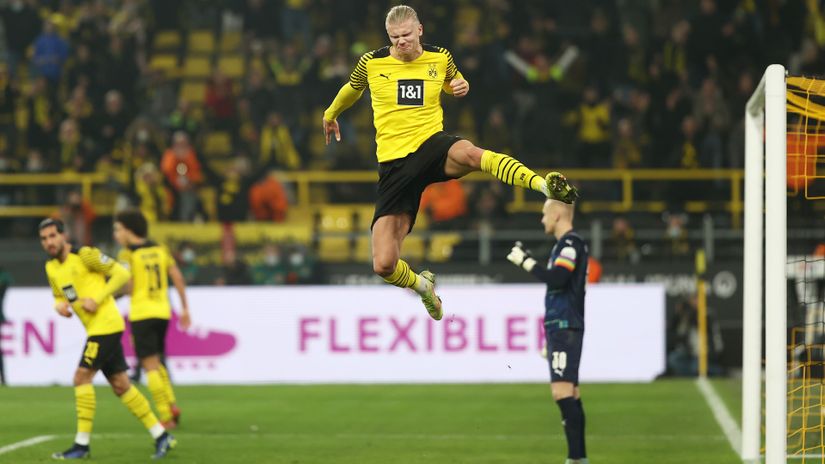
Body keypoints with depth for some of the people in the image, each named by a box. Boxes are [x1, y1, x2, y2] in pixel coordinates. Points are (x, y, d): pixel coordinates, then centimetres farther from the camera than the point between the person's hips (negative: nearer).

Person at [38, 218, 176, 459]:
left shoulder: (85, 255, -11)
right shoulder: (51, 268, 12)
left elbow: (121, 274, -10)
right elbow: (59, 297, 24)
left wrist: (97, 299, -17)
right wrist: (59, 305, 0)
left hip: (105, 324, -9)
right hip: (96, 329, 9)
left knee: (82, 377, -12)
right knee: (121, 385, 9)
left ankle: (82, 444, -7)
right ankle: (161, 435, 14)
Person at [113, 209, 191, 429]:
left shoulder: (127, 254, -7)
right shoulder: (160, 250, 10)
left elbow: (127, 285, -17)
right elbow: (178, 278, 10)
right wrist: (185, 308, 16)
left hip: (142, 314, -6)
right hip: (163, 312, 6)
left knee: (150, 365, -3)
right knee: (157, 363, 20)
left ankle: (166, 416, -7)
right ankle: (171, 405, 4)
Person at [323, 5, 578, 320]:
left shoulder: (440, 58, 5)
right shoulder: (371, 63, 2)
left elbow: (453, 82, 27)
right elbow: (352, 89, 25)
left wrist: (462, 86, 2)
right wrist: (331, 114, 43)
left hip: (432, 143, -1)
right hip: (394, 163, 1)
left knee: (468, 152, -43)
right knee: (383, 265, -10)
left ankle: (545, 186, -57)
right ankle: (423, 285, 25)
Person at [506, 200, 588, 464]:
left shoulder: (571, 243, -11)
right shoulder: (566, 244, 19)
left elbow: (556, 278, -23)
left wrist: (526, 262, -16)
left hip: (564, 328, -11)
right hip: (561, 327, 11)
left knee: (563, 392, -17)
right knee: (570, 393, 11)